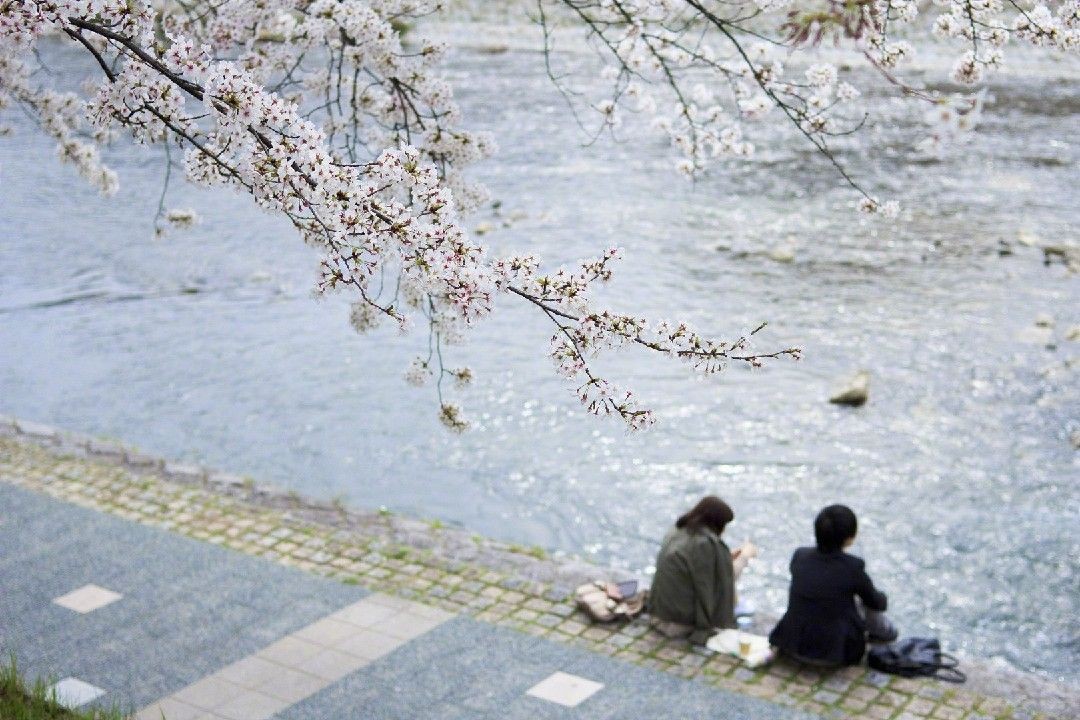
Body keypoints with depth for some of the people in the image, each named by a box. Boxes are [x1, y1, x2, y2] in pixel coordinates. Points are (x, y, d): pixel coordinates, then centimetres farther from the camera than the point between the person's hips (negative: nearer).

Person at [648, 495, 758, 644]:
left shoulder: (676, 533, 4)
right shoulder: (707, 543, -21)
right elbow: (725, 580, -10)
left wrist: (728, 557, 18)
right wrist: (745, 555, 4)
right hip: (683, 622, -8)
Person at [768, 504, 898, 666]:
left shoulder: (799, 557, -5)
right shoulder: (852, 567, -15)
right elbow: (878, 603, 3)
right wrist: (882, 598, 27)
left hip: (791, 646, 4)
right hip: (834, 653, -4)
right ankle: (883, 631, 38)